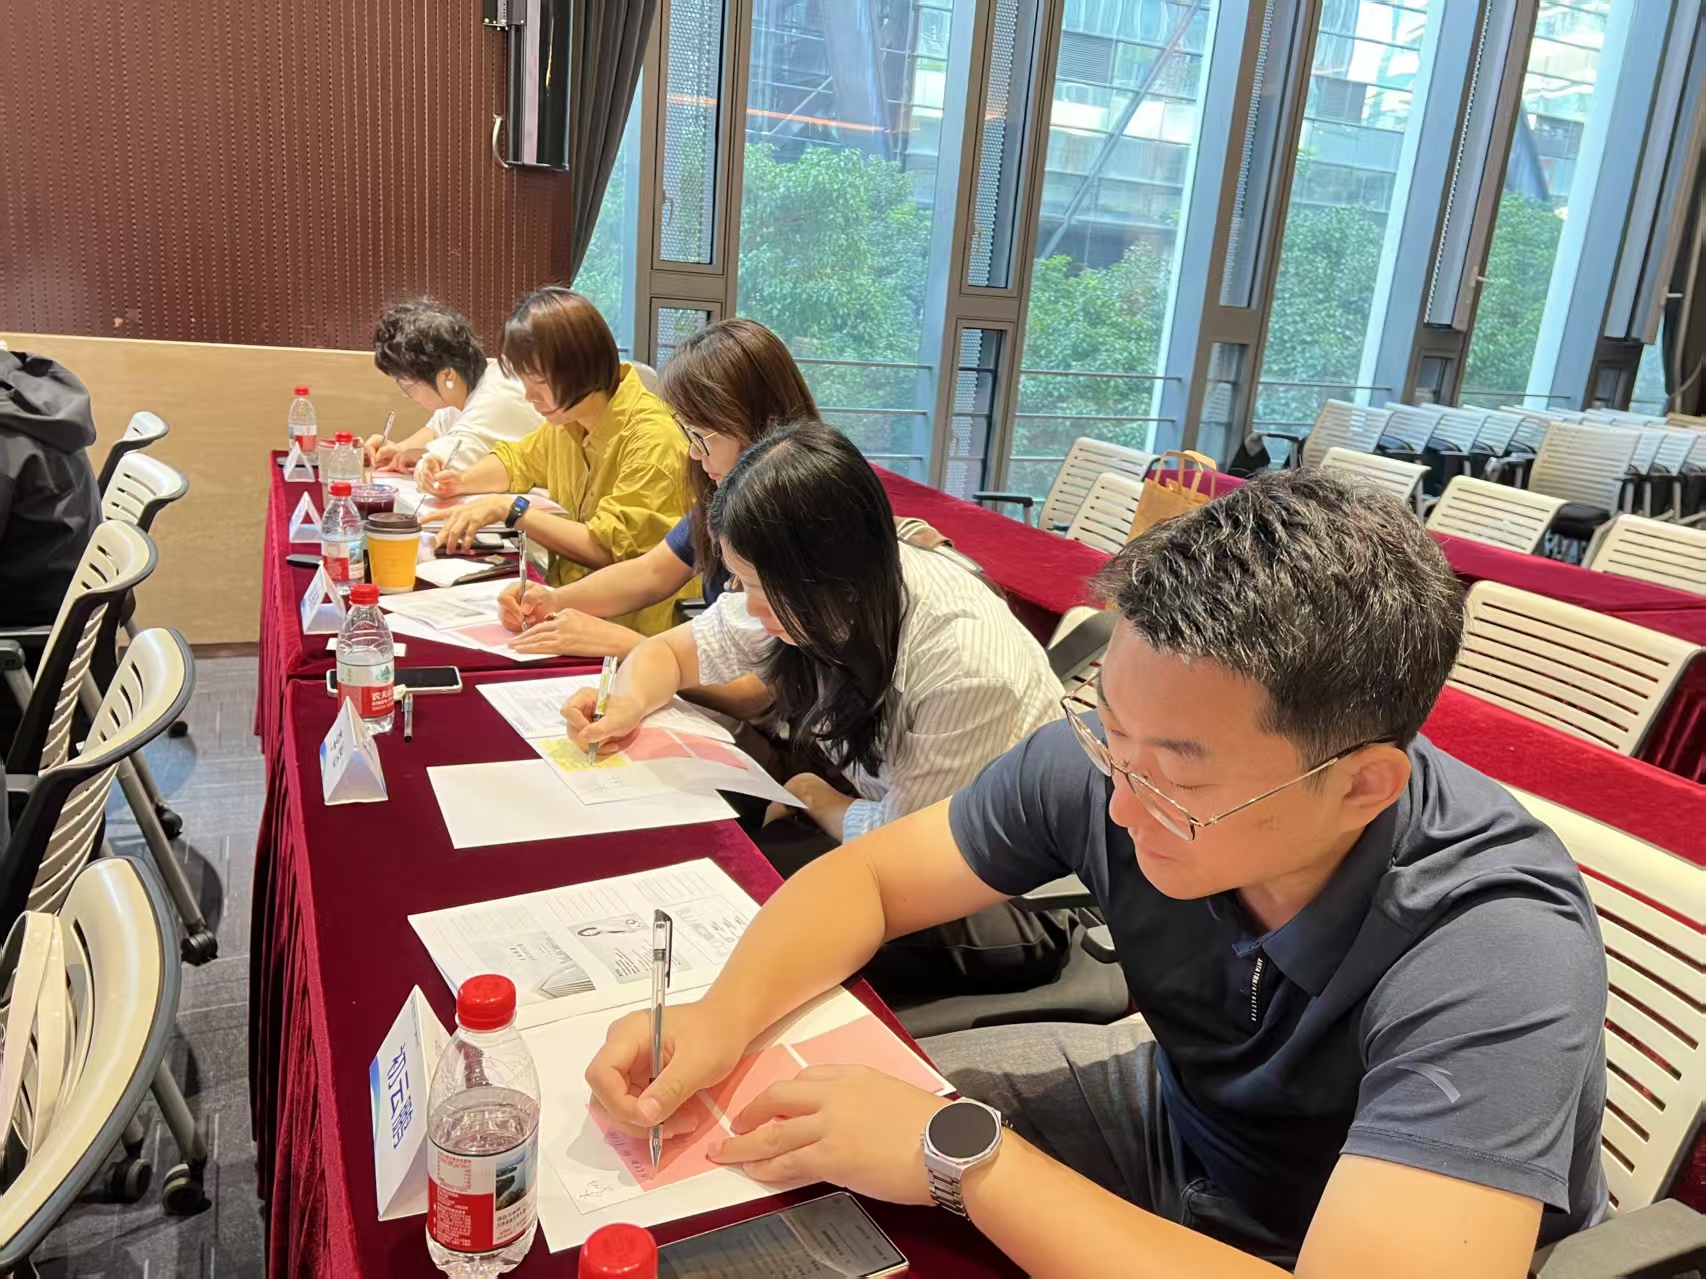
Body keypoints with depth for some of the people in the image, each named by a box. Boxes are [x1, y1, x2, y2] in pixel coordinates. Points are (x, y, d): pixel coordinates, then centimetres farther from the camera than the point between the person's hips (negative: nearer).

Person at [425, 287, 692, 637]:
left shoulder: (652, 439, -21)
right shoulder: (567, 417, 5)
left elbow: (610, 549, -25)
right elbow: (517, 460, 26)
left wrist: (510, 508, -22)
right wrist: (459, 481, 7)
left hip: (629, 624, -7)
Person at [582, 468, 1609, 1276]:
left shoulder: (1497, 958, -35)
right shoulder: (1110, 758, -23)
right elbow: (867, 877, -10)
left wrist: (960, 1153, -36)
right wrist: (726, 1016, -27)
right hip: (1179, 1107, 4)